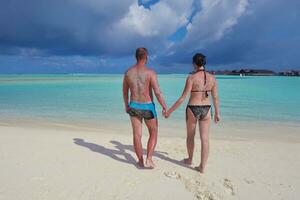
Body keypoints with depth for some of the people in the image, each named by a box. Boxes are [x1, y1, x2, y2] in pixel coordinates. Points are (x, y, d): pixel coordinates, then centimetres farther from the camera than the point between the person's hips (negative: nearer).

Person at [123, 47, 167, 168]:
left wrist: (126, 105, 23)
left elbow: (124, 91, 10)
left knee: (137, 135, 12)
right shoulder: (150, 72, -14)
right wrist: (164, 107, -6)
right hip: (148, 107, -3)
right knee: (153, 133, 16)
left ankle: (141, 161, 25)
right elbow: (157, 92, -18)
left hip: (134, 107, 4)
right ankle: (149, 159, 10)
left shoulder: (128, 72, 0)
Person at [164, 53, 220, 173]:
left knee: (190, 136, 19)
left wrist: (170, 111, -9)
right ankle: (202, 167, 14)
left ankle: (190, 159, 38)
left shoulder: (191, 77, -13)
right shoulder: (212, 78, -1)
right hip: (206, 110, 3)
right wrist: (217, 113, 16)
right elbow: (215, 98, 4)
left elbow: (183, 98, -16)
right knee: (204, 139, 7)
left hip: (192, 109, -3)